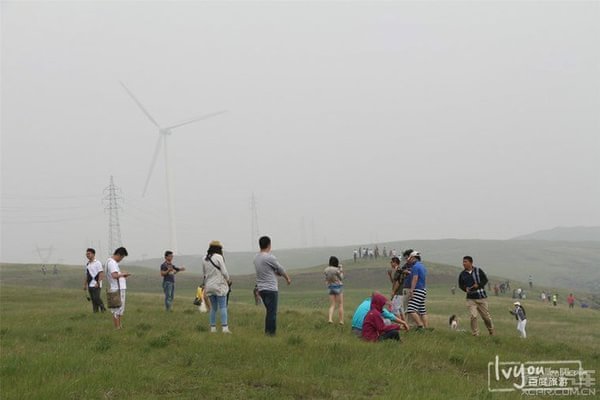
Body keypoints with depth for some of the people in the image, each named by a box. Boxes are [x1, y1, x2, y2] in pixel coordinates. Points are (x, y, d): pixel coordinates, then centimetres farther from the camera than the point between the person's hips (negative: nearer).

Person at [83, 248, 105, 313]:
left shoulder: (97, 263, -6)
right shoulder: (87, 264, 15)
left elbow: (101, 274, -11)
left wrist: (98, 283, -20)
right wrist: (85, 284, 17)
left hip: (96, 285, -7)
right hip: (90, 285, 7)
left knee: (97, 298, -13)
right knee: (93, 300, 7)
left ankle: (103, 309, 0)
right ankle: (95, 311, 11)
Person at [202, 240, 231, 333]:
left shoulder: (204, 259, 7)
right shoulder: (219, 257, -10)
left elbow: (203, 274, 12)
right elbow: (224, 272, -10)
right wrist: (228, 280, 7)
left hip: (209, 286, 5)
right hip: (219, 285, -5)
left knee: (213, 308, 12)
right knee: (223, 307, -3)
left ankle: (213, 328, 11)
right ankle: (225, 327, -9)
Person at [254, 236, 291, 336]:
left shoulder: (256, 258, 11)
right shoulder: (269, 257, -15)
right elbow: (280, 269, 0)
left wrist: (283, 275, 27)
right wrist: (288, 278, 17)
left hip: (261, 289, 9)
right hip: (270, 289, -9)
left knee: (270, 312, 16)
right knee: (272, 312, -6)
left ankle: (267, 333, 17)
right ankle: (271, 333, -8)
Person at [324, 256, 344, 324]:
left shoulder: (326, 270, 2)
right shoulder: (336, 270, -13)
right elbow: (341, 278, -4)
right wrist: (341, 270, 7)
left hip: (330, 287, 5)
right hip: (338, 287, -5)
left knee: (332, 305, 7)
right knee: (340, 305, 3)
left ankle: (330, 319, -10)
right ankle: (341, 320, 3)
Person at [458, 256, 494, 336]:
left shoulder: (478, 270, -3)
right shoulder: (462, 274, 2)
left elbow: (485, 280, 2)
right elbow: (460, 285, 14)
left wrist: (478, 285, -15)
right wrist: (465, 288, -7)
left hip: (481, 297, -1)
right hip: (471, 298, 1)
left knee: (486, 316, 8)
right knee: (473, 316, -12)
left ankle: (492, 332, 29)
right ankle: (475, 334, -3)